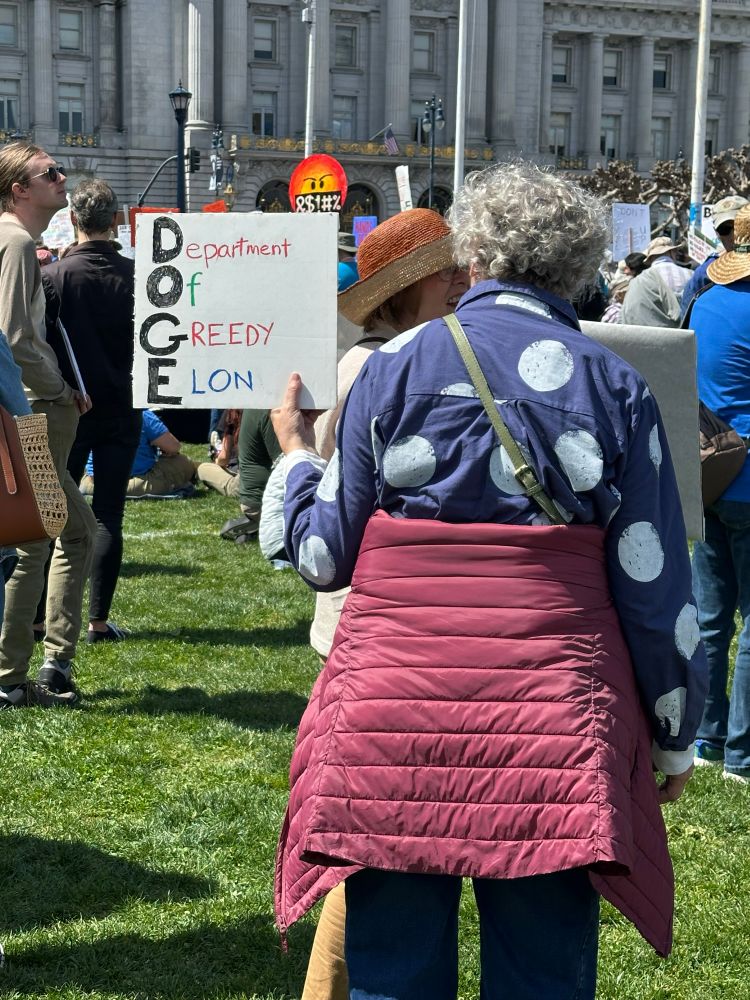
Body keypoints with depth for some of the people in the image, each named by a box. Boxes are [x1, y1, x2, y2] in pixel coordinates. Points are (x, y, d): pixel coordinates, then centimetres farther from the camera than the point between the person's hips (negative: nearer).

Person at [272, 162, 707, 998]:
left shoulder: (396, 366, 1)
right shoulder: (615, 388, 3)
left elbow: (326, 556, 3)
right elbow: (655, 589, 1)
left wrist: (295, 449, 21)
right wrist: (674, 734, 12)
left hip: (394, 709, 0)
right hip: (557, 724, 0)